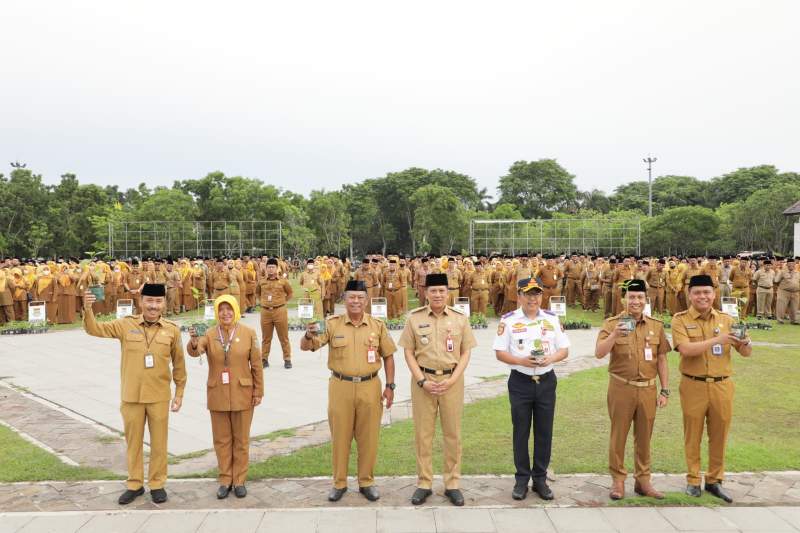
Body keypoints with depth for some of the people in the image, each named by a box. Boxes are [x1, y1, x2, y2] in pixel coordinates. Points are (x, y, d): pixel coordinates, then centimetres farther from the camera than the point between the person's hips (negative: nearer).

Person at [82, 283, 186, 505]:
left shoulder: (172, 329, -3)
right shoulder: (126, 325, -3)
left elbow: (178, 364, 4)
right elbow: (94, 329, -6)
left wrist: (179, 393, 5)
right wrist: (88, 309, -27)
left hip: (159, 397, -1)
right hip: (131, 397, 1)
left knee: (159, 443, 10)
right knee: (133, 442, 14)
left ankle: (157, 484, 26)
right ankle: (134, 484, 30)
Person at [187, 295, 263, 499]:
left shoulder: (249, 333, -5)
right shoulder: (209, 334, -2)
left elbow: (256, 365, -2)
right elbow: (194, 352, -21)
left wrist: (258, 392, -3)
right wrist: (194, 342, -44)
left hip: (242, 395, -1)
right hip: (218, 396, 1)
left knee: (241, 440, 9)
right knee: (221, 440, 11)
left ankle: (239, 480, 22)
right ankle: (225, 480, 24)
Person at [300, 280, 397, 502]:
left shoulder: (378, 325, 1)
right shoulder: (332, 324, -3)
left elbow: (388, 356, 8)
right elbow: (305, 347, -7)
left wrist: (390, 386, 2)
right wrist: (308, 335, -30)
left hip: (370, 387, 1)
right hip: (340, 387, 0)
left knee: (369, 437, 9)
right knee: (340, 436, 9)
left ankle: (366, 482, 26)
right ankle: (339, 483, 25)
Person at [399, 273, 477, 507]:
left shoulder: (460, 318, 2)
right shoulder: (414, 318, 1)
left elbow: (466, 352, 4)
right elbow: (408, 352, 2)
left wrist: (452, 379, -9)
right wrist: (422, 381, -8)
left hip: (452, 380, 0)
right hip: (423, 380, 0)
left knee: (453, 433, 6)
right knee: (422, 433, 5)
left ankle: (452, 484, 19)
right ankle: (424, 483, 18)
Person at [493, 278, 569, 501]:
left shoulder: (552, 319, 4)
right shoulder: (508, 320, -5)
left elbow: (564, 349, 7)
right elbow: (499, 353, -5)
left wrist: (550, 358, -14)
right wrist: (522, 361, -20)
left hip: (546, 381, 3)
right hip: (520, 382, -2)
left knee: (544, 432, 9)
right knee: (521, 432, 6)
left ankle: (540, 479, 22)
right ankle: (522, 479, 19)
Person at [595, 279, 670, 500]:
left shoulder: (656, 325, 6)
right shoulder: (612, 323, -3)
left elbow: (662, 360, 9)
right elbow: (599, 353, -12)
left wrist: (665, 391, 6)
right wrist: (614, 334, -27)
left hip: (648, 389, 3)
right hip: (621, 388, -3)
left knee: (644, 437, 11)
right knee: (618, 435, 5)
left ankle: (643, 480, 24)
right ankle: (618, 480, 16)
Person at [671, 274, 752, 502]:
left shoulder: (726, 319, 5)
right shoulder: (680, 319, -5)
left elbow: (746, 353, 4)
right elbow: (686, 349, -20)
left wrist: (745, 343, -19)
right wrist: (717, 340, -25)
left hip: (722, 386, 3)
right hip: (693, 386, -3)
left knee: (719, 436, 12)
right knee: (693, 435, 9)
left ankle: (714, 480, 27)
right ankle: (693, 480, 22)